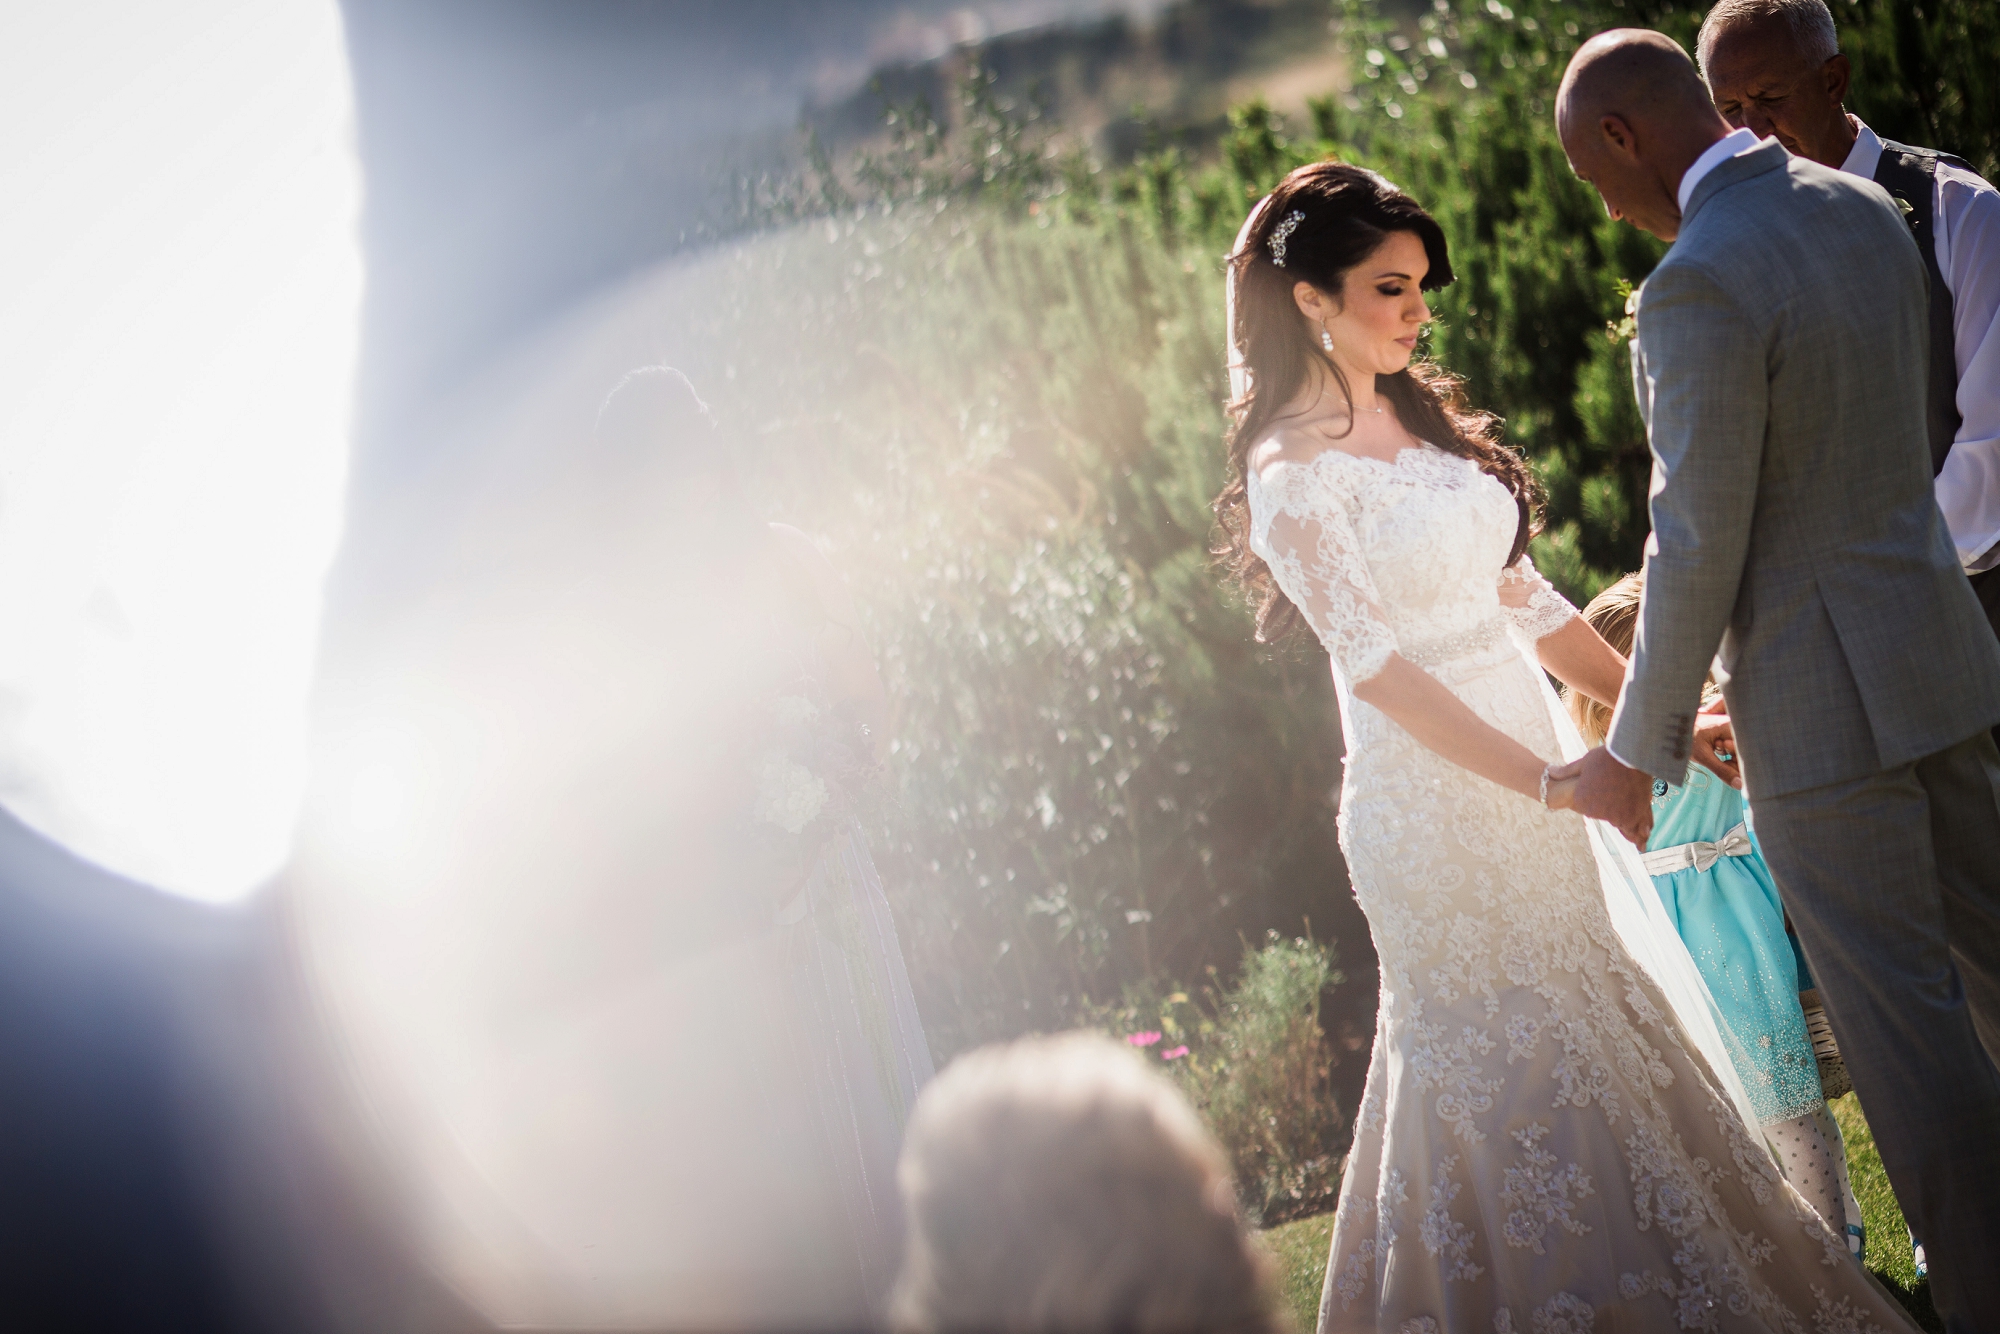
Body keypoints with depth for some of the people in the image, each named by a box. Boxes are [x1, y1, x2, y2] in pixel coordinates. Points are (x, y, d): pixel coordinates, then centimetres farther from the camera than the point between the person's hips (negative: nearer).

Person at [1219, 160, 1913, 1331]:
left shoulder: (1425, 420, 12)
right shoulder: (1293, 472, -12)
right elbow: (1378, 665, -19)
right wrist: (1548, 782, -23)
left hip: (1541, 775, 8)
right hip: (1438, 806, -8)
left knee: (1630, 1041, 11)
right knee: (1519, 1074, -2)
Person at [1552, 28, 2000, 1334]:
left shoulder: (1699, 286, -21)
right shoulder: (1866, 212, 6)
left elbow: (1701, 545, -19)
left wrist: (1639, 752, -6)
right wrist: (1651, 599, 25)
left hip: (1820, 698, -9)